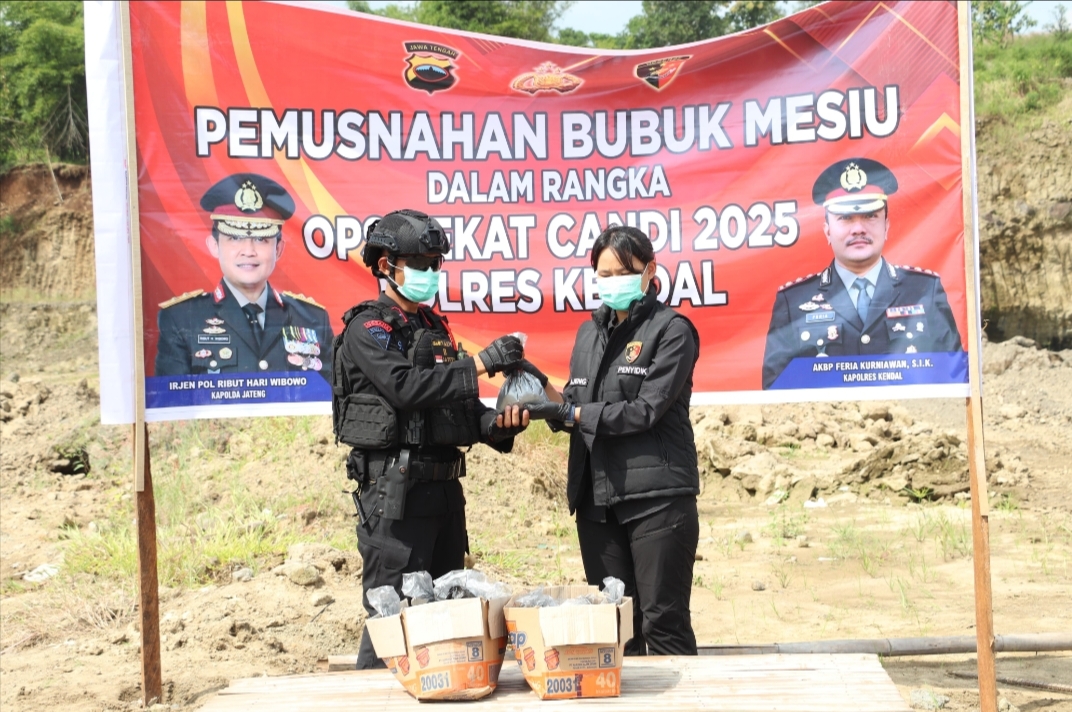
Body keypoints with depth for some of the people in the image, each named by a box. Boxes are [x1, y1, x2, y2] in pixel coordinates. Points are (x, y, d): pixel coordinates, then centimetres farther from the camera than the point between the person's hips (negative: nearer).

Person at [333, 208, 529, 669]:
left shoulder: (436, 328, 18)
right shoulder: (368, 328, -6)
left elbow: (459, 408, 18)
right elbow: (405, 388, -22)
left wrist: (498, 423, -3)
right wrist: (480, 363, -21)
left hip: (445, 487, 8)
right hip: (394, 489, -8)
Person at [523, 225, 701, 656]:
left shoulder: (671, 330, -3)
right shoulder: (590, 333, 16)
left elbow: (646, 410, -12)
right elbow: (577, 407, 14)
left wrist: (571, 412, -14)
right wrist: (552, 401, -7)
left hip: (656, 496, -6)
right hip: (597, 497, 6)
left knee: (663, 621, -3)